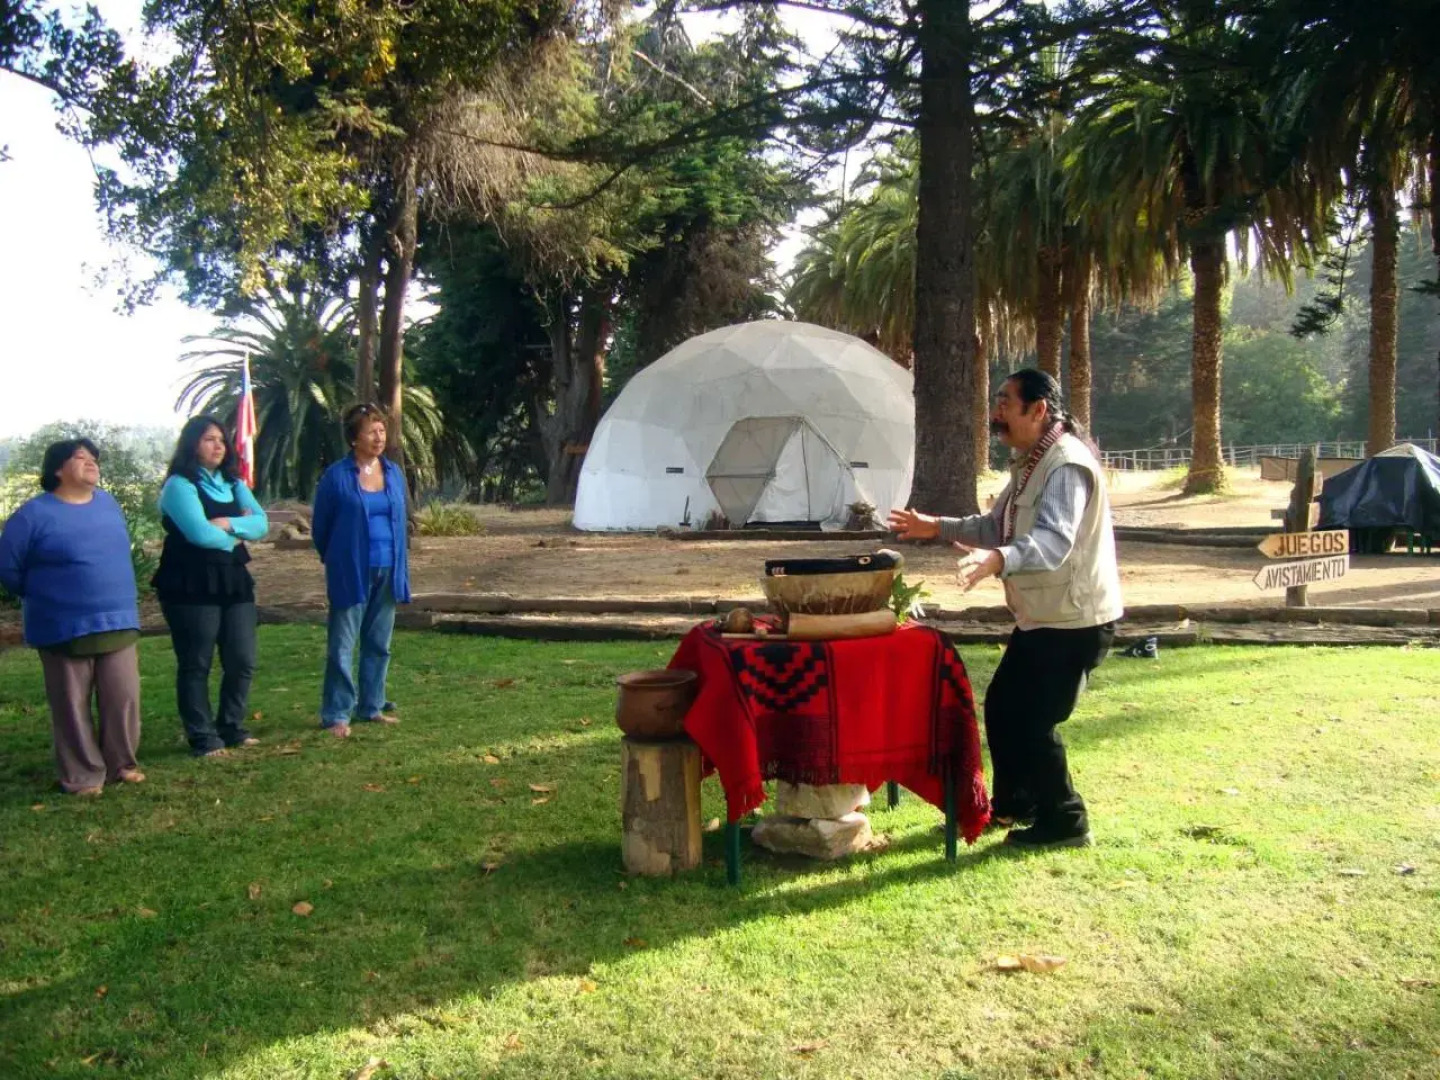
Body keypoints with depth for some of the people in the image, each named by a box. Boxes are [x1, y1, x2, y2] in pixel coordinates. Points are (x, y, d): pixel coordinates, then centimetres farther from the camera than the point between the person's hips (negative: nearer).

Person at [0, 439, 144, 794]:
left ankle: (122, 764, 22)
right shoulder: (35, 514, -10)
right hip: (64, 629, -5)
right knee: (73, 706, 4)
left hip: (118, 622, 5)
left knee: (124, 699, 6)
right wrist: (47, 596, 7)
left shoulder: (109, 504, 8)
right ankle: (83, 777, 14)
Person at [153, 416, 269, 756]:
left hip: (234, 582, 7)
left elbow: (261, 523, 2)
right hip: (192, 587, -7)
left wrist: (229, 524, -15)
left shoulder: (233, 483, 15)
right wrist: (236, 537, -2)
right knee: (195, 665, 1)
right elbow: (199, 533, -19)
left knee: (242, 662, 7)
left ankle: (232, 728, 22)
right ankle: (203, 738, 8)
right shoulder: (179, 485, -7)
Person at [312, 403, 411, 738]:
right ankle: (336, 715, 4)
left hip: (387, 571, 5)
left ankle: (371, 706, 22)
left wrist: (402, 568, 12)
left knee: (379, 644, 12)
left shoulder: (394, 472, 7)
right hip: (350, 573, -5)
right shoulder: (337, 476, -8)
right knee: (341, 647, -2)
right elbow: (320, 526, 3)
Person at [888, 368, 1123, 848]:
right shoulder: (1029, 464, 11)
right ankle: (1013, 802, 33)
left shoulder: (1067, 465, -23)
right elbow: (997, 526, 22)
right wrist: (937, 527, 16)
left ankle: (1065, 821, 12)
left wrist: (998, 560, -54)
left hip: (1074, 620, -10)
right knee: (1002, 707, 16)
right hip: (1039, 617, 10)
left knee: (1033, 720, -5)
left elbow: (1054, 540, -38)